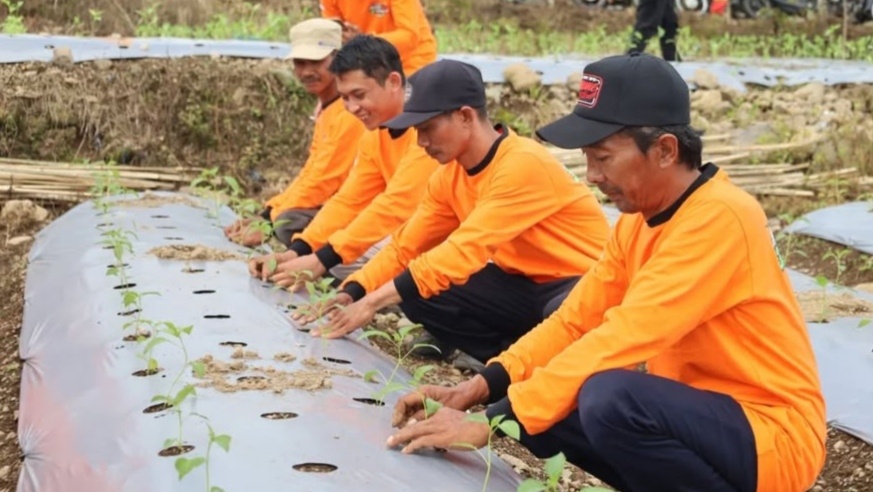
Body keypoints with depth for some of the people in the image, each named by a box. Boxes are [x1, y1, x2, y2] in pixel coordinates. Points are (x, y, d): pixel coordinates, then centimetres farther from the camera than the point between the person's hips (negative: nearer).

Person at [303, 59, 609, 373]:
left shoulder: (523, 165, -27)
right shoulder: (449, 176, 0)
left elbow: (465, 249, -32)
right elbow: (406, 245, 3)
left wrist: (375, 302, -32)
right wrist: (351, 294, -14)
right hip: (525, 285, 7)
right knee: (418, 293, -10)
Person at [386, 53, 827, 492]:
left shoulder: (719, 217, -23)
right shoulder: (638, 219, 5)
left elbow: (620, 340, -29)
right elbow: (576, 320, 4)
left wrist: (493, 423, -29)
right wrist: (481, 387, -10)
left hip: (774, 433, -8)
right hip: (699, 412, 8)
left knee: (609, 398, -32)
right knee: (545, 404, -4)